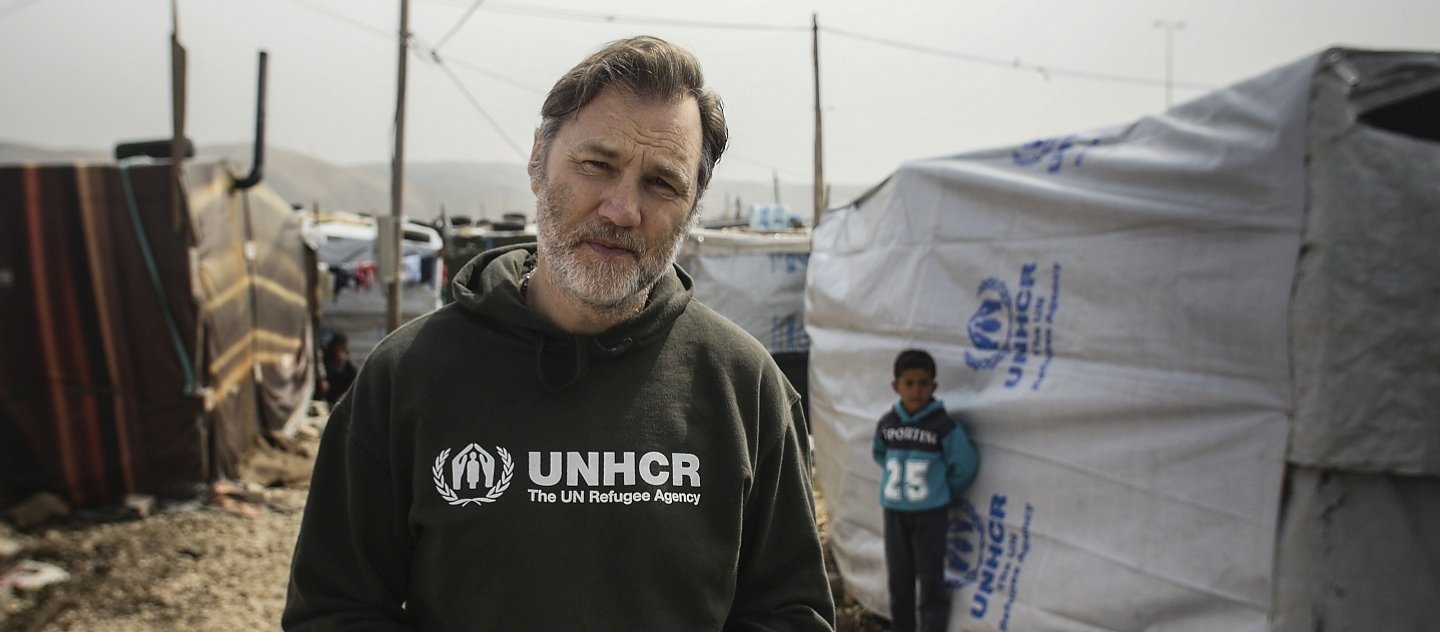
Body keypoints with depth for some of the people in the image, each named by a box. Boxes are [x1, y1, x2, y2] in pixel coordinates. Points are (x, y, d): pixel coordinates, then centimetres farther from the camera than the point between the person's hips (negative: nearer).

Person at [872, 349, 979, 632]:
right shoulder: (886, 424, -2)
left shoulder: (944, 425, -14)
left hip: (930, 514, -4)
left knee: (931, 578, 3)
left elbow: (965, 465, -8)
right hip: (894, 512, 4)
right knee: (898, 577, 14)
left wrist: (941, 494, 0)